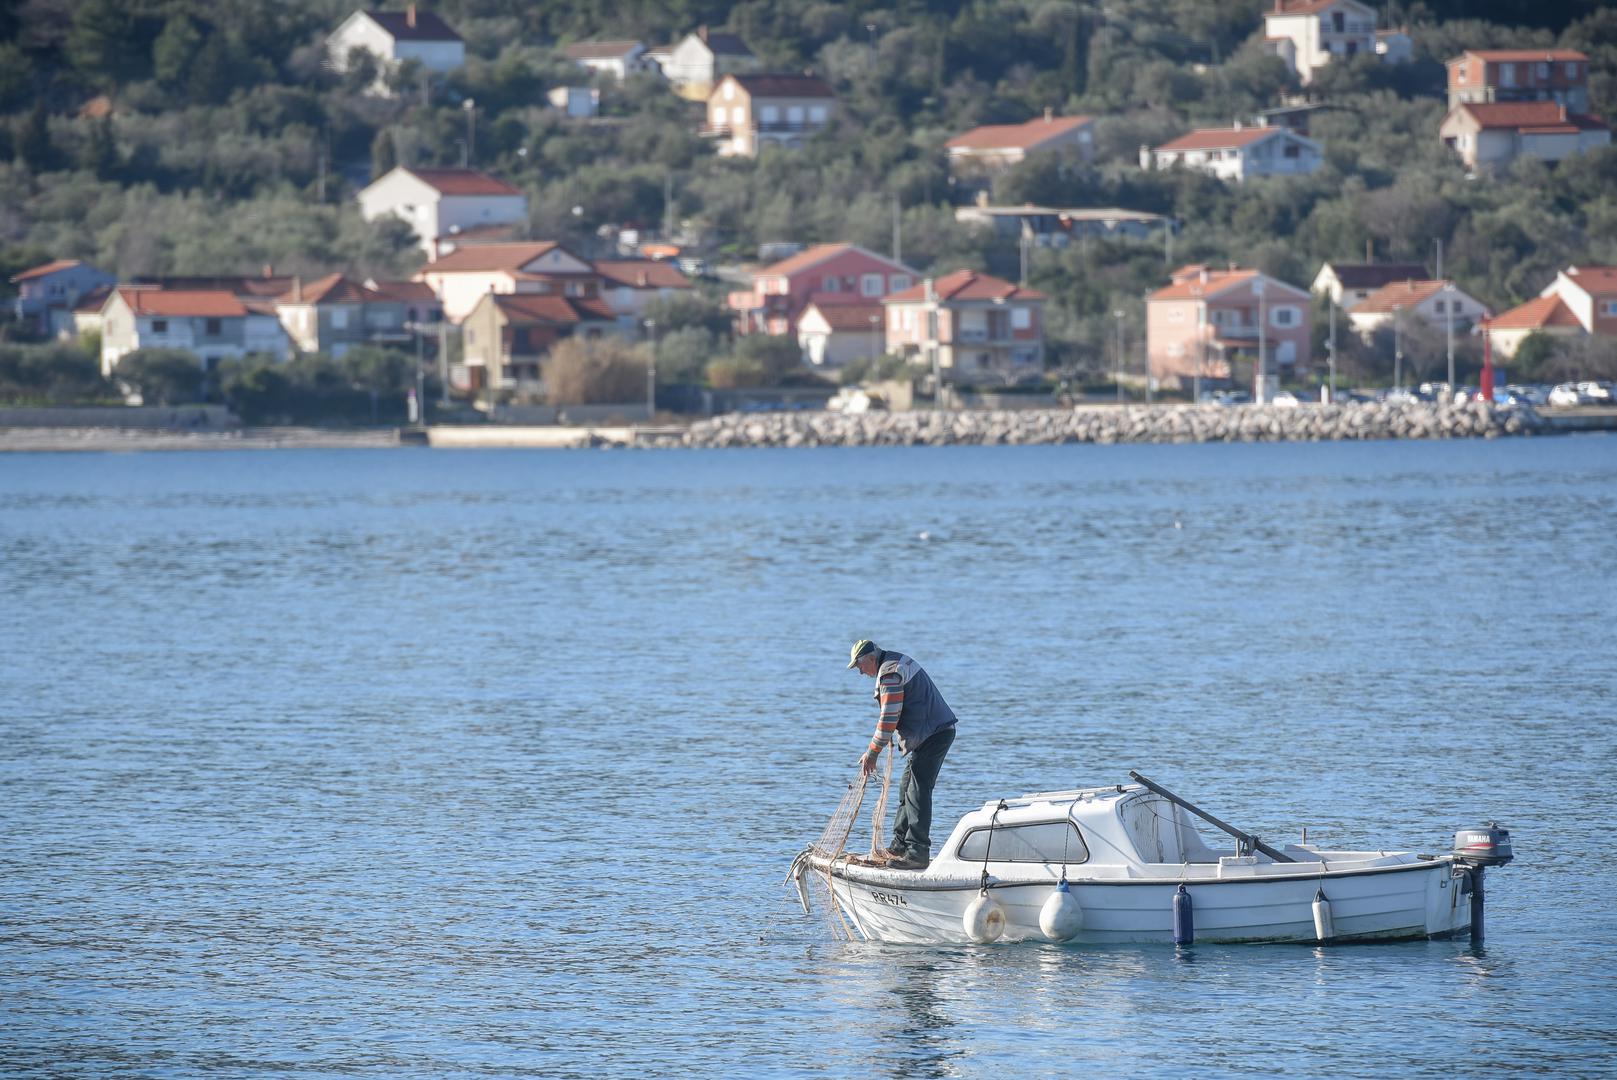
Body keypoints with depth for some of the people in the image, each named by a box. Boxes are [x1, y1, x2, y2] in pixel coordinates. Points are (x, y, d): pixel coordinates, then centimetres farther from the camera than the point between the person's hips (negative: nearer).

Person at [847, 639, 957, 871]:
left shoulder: (890, 673, -15)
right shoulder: (898, 661, 19)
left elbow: (889, 718, -18)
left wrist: (872, 753, -12)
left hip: (932, 736, -11)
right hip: (941, 731, 11)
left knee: (917, 793, -12)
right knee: (907, 789, 17)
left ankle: (917, 853, -14)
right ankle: (901, 845, 23)